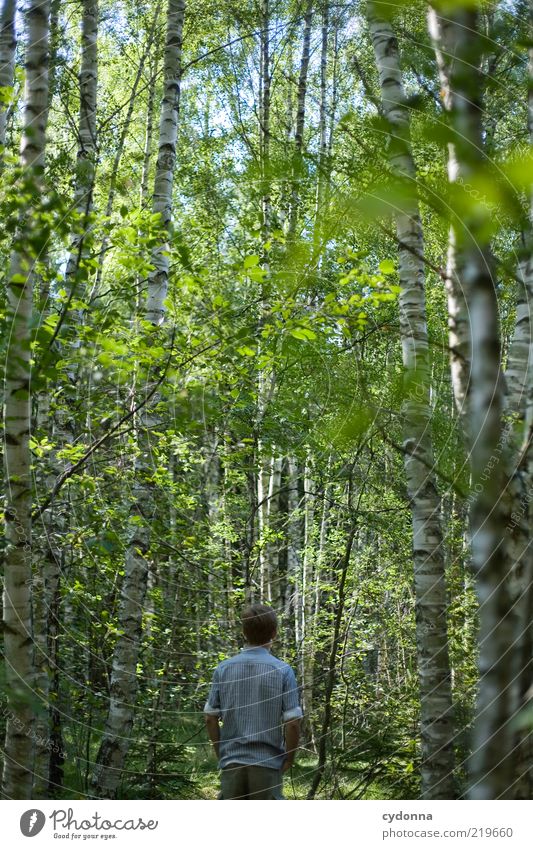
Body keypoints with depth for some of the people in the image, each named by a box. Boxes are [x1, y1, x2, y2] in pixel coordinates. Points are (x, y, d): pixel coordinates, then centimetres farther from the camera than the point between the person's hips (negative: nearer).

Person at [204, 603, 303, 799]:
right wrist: (289, 759, 4)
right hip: (268, 763, -2)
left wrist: (221, 754, 13)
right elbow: (292, 722, -9)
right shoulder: (282, 671, -8)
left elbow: (211, 718, 2)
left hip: (231, 763, 2)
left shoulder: (223, 669, 0)